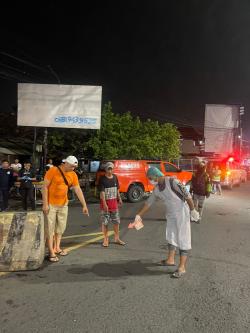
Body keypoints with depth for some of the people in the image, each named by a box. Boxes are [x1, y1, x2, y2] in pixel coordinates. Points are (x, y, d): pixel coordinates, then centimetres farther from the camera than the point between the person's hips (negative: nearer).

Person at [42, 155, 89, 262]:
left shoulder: (73, 175, -1)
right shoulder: (53, 171, -14)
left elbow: (78, 190, 0)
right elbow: (45, 187, -13)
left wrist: (84, 205, -3)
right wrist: (45, 204, -17)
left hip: (63, 204, 5)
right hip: (51, 204, -5)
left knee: (61, 227, 14)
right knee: (50, 228, 0)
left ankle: (57, 248, 29)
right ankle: (51, 252, 7)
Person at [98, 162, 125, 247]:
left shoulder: (115, 177, 4)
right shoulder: (102, 179, -11)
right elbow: (102, 192, -17)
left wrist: (119, 199, 16)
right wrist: (104, 204, -23)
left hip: (114, 202, 5)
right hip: (105, 202, -5)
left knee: (116, 221, 10)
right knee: (105, 222, 2)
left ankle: (117, 238, 24)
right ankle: (105, 240, 15)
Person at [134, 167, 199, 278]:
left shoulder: (172, 181, -22)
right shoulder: (156, 189, 1)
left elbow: (187, 195, -20)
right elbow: (148, 203, 8)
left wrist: (192, 210, -17)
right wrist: (139, 215, 8)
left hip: (182, 213, -8)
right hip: (171, 214, 8)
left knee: (183, 239, -1)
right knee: (170, 236, 18)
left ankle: (182, 267, 6)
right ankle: (170, 260, 35)